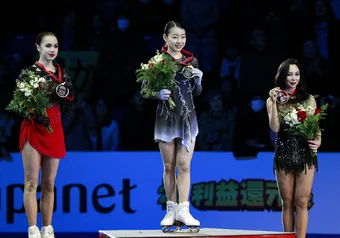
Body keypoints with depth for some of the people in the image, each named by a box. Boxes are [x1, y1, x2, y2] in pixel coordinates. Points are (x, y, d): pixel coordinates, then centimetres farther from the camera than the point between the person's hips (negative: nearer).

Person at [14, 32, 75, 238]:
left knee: (49, 184, 7)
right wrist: (34, 114, -22)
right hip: (33, 129, -5)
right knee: (31, 182, -6)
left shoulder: (62, 74, 11)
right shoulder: (28, 72, -3)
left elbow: (68, 109, 12)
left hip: (55, 130, 5)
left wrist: (66, 93, -6)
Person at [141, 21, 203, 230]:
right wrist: (157, 94, -22)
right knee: (169, 166, 5)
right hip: (166, 117, -2)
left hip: (187, 117, 2)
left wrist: (198, 81, -9)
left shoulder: (191, 60, 6)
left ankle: (183, 209, -5)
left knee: (184, 165, -3)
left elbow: (197, 93, 11)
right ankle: (171, 210, 11)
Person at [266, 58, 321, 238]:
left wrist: (318, 140, -14)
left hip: (305, 154, -1)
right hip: (284, 154, 1)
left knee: (301, 202, -4)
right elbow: (275, 128, -6)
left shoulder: (308, 99, 8)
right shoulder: (273, 100, 6)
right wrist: (274, 102, -12)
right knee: (287, 202, 6)